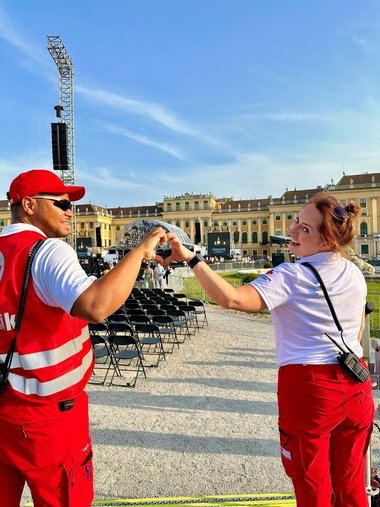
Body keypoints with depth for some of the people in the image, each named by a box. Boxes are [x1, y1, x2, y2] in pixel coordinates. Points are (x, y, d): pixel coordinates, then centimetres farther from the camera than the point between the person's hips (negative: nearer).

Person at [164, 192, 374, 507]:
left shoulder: (291, 276, -19)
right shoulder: (355, 273, 4)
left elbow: (231, 299, -33)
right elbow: (358, 331, 15)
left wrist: (191, 258, -30)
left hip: (308, 387, -6)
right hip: (356, 386, 7)